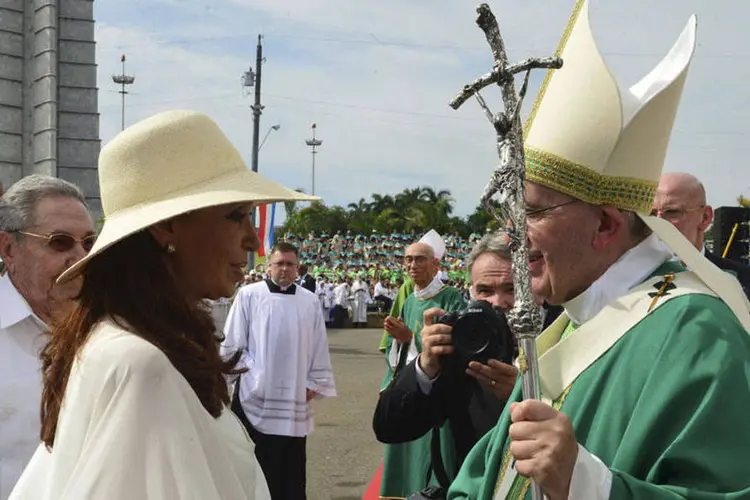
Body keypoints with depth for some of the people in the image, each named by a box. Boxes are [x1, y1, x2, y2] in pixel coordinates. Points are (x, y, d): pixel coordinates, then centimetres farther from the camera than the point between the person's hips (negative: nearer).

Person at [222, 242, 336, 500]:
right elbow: (232, 344, 0)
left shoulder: (310, 301, 6)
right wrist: (249, 374, -4)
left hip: (294, 396, 2)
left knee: (292, 466, 10)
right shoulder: (249, 295, -2)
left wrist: (314, 383, 7)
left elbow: (319, 347, 10)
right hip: (256, 394, -2)